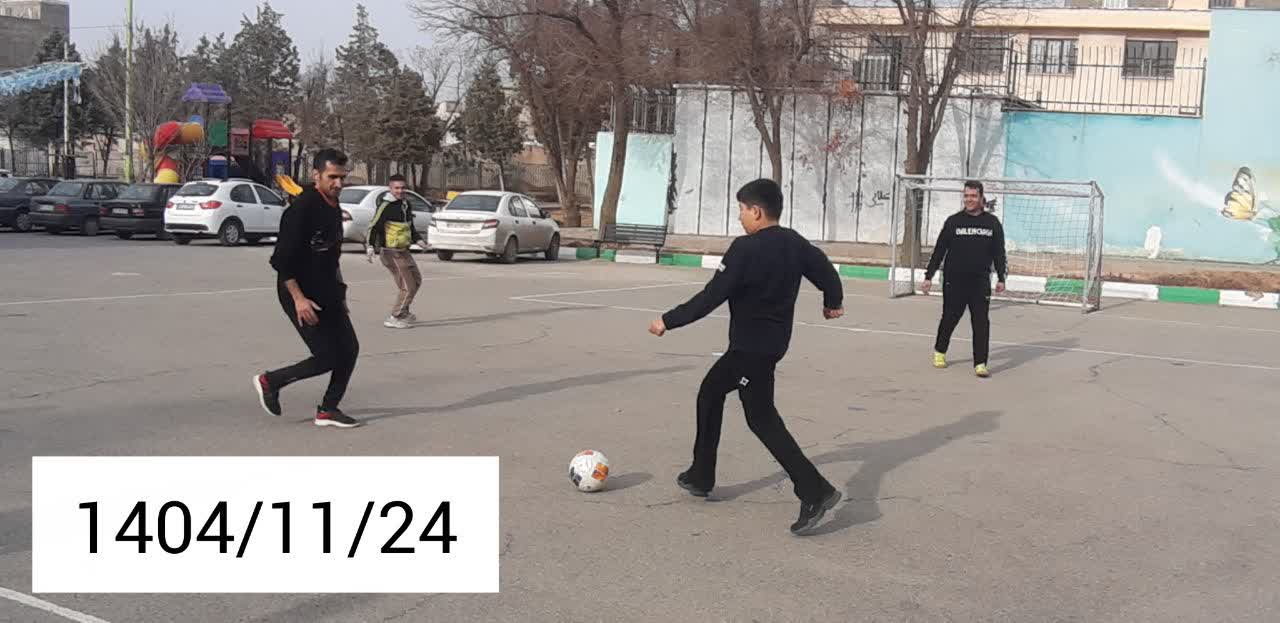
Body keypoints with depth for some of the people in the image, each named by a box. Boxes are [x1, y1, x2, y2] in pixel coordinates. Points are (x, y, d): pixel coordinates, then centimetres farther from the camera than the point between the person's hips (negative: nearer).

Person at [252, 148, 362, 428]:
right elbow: (282, 258, -21)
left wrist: (338, 291, 20)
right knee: (327, 357, -8)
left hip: (327, 294, 9)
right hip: (302, 295, -9)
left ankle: (328, 409, 18)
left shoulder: (334, 209, 10)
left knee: (349, 349, 6)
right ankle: (270, 381, 13)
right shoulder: (301, 209, -18)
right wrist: (298, 298, -24)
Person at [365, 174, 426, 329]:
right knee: (407, 287, -11)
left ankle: (403, 313, 35)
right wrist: (370, 247, -28)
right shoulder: (386, 206, -16)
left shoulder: (406, 205, 12)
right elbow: (373, 227, -19)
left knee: (416, 280, 22)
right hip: (392, 253, -10)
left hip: (404, 252, 10)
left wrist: (419, 240, 16)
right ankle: (393, 319, -2)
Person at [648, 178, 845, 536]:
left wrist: (668, 321, -12)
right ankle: (701, 477, 28)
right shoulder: (795, 244, 4)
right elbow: (824, 269, 16)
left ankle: (816, 492, -12)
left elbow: (711, 297, -21)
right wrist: (832, 301, 38)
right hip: (774, 341, 9)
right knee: (710, 391, 20)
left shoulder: (745, 248, -19)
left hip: (751, 346, -9)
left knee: (761, 418, -5)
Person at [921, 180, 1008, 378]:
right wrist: (929, 276, 0)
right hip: (954, 281, 0)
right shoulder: (953, 221, 1)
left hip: (980, 282, 0)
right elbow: (939, 250, 2)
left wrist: (1001, 278, 5)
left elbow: (999, 252, 9)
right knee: (949, 318, 10)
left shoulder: (992, 223, 4)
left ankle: (980, 363, -3)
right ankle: (939, 351, 34)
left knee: (981, 322, -6)